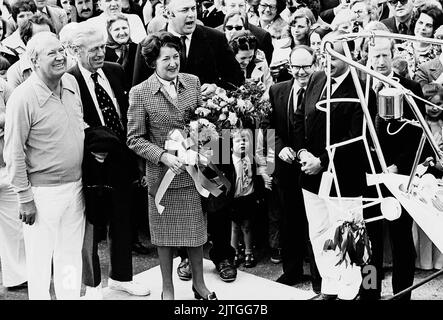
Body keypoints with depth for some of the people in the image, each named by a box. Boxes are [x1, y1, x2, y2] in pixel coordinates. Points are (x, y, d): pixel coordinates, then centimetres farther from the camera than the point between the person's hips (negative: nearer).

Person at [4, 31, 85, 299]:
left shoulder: (72, 82, 3)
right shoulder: (23, 98, -17)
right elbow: (14, 153, -14)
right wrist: (25, 197, -12)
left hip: (75, 185, 6)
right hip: (43, 191, -6)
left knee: (71, 255, 18)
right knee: (40, 259, 7)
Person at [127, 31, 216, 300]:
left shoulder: (193, 82, 0)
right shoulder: (140, 93, -10)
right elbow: (135, 139, -7)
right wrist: (163, 155, -19)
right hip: (162, 174, -2)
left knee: (196, 231, 14)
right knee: (165, 236, 11)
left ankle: (199, 283, 33)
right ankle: (168, 289, 29)